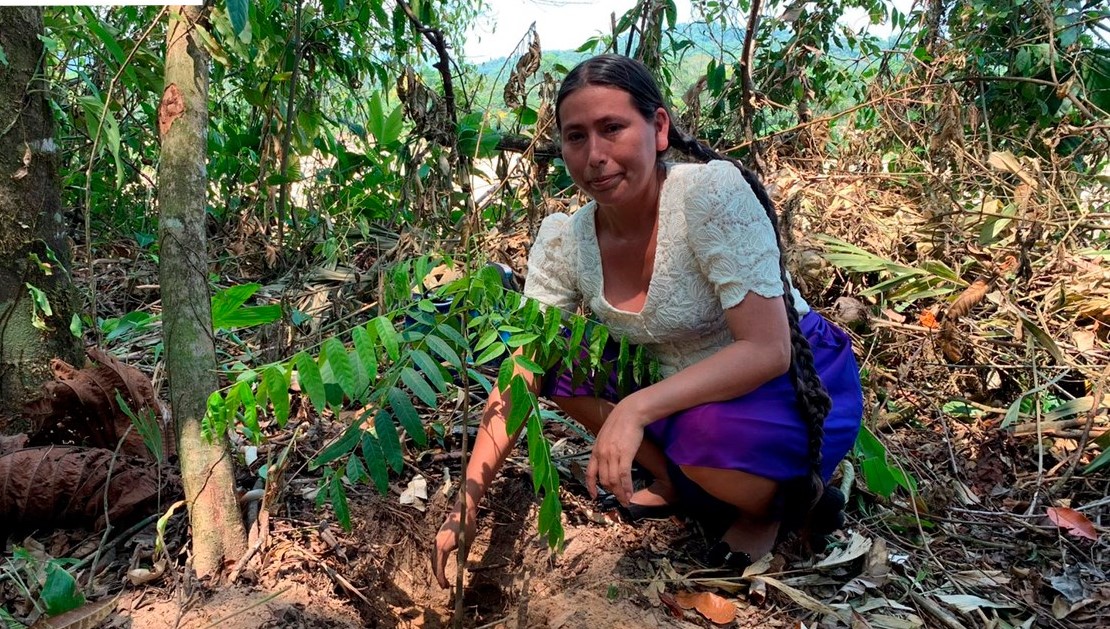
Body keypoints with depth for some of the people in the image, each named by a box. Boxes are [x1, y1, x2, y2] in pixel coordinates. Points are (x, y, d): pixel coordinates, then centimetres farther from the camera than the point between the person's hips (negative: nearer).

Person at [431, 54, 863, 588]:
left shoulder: (713, 191, -27)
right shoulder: (563, 242, -11)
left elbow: (767, 350, -30)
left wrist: (637, 409, -40)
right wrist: (468, 502, -20)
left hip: (799, 386, -5)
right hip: (681, 388, 6)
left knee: (705, 430, -36)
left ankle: (767, 500, 1)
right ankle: (673, 479, 10)